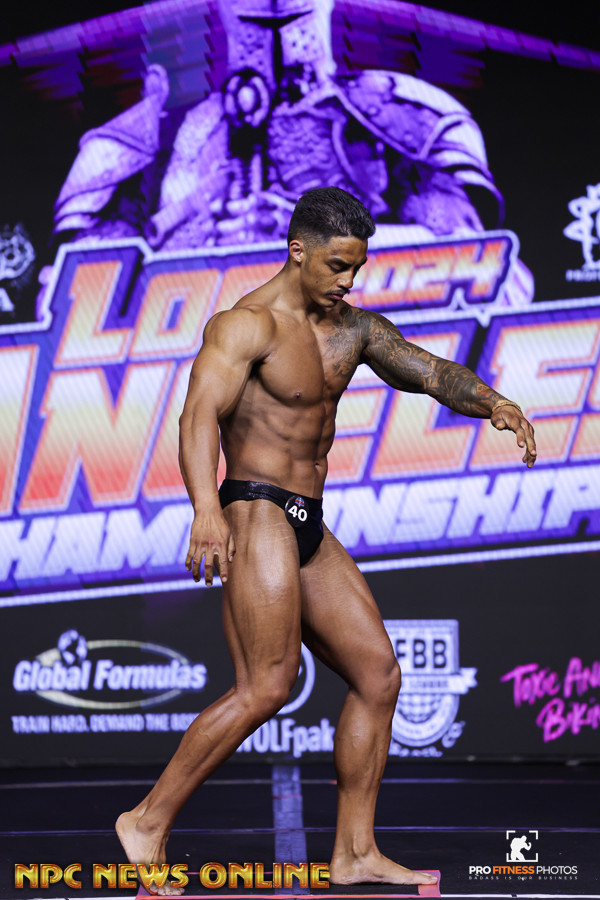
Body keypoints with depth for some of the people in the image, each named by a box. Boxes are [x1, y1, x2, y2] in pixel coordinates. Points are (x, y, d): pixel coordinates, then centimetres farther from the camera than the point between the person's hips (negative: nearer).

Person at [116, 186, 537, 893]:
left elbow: (429, 372, 13)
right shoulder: (244, 326, -11)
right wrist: (206, 509, -40)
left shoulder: (353, 329, 15)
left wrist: (490, 402, -9)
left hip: (309, 530, 9)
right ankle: (149, 822, -10)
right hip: (256, 516, -9)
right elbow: (199, 416, -24)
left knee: (378, 674, 4)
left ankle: (354, 855, 9)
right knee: (266, 687, -19)